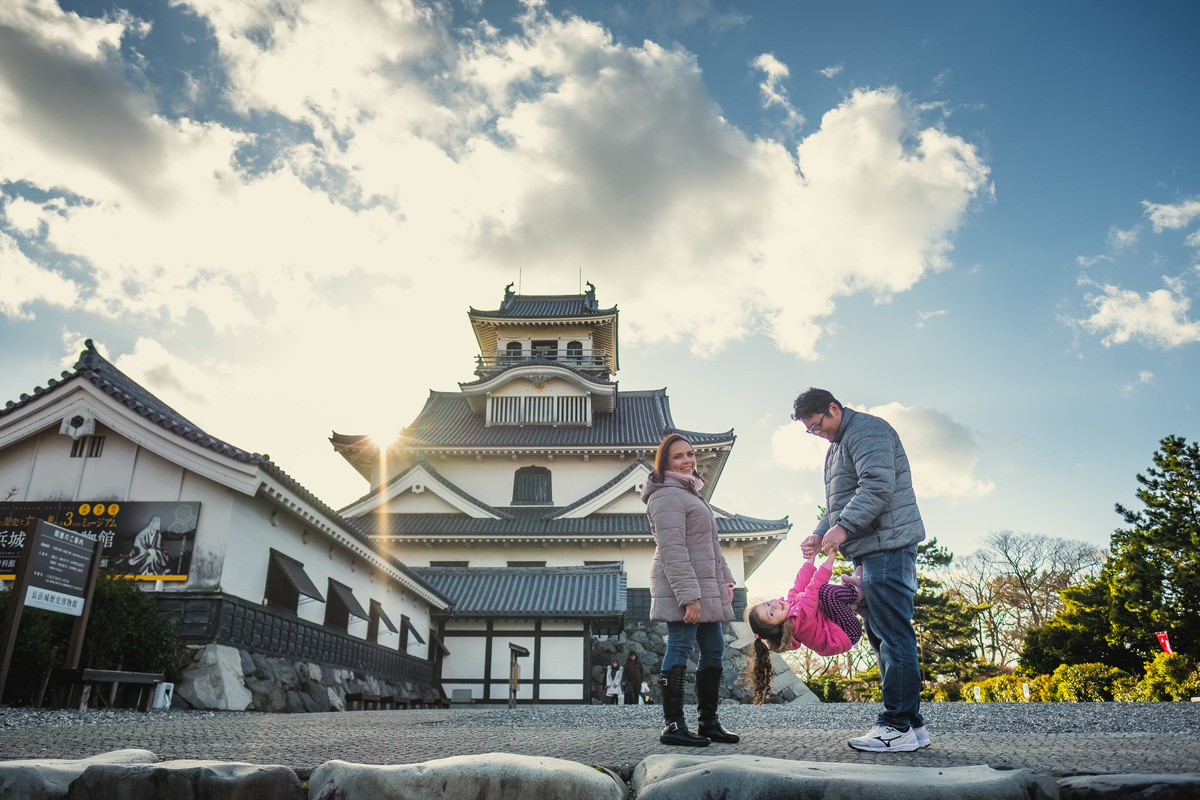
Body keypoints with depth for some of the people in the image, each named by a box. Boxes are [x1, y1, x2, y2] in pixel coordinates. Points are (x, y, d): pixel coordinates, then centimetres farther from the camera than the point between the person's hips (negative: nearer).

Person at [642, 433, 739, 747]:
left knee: (714, 650, 11)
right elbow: (672, 550, -19)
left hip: (705, 587, 10)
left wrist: (725, 579, 18)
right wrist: (689, 596, -24)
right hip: (683, 589, -10)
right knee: (680, 649, -7)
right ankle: (673, 726, -1)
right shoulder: (667, 496, -11)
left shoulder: (691, 493, 22)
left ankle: (709, 722, 20)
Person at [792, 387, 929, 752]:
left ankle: (898, 725, -5)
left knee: (893, 634, -9)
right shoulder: (836, 448, 25)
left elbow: (878, 485, -20)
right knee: (880, 633, 10)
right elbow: (838, 505, 26)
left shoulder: (867, 430, -6)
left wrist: (844, 526, -23)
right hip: (870, 552, 11)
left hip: (887, 547, -11)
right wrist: (819, 534, 10)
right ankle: (911, 725, 16)